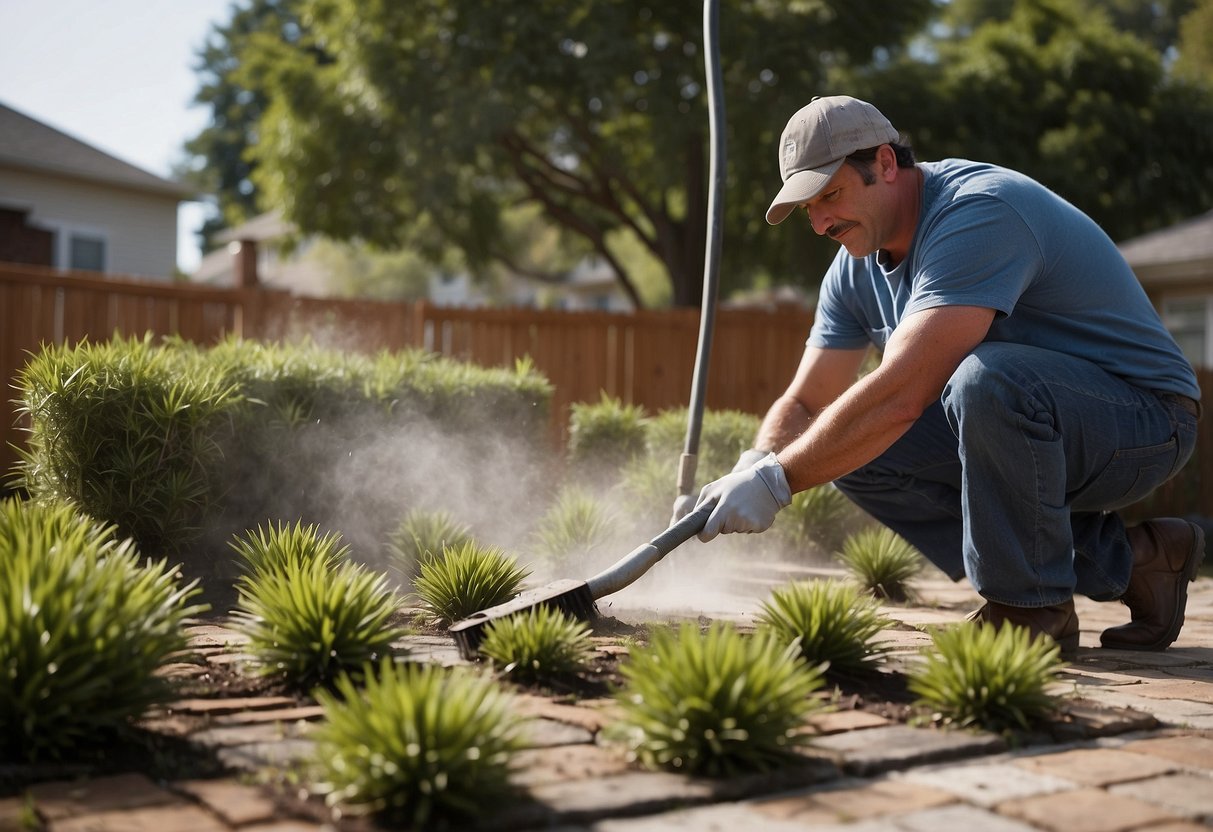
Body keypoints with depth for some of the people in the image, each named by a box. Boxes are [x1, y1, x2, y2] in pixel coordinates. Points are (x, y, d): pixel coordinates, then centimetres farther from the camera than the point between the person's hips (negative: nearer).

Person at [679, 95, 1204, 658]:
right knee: (849, 448, -6)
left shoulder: (980, 213, -25)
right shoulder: (857, 267, 4)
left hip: (1145, 421, -9)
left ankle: (1032, 608, -14)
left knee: (985, 379, -37)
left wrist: (778, 482, -32)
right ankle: (1113, 563, -2)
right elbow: (805, 405, 3)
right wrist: (751, 471, -18)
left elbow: (902, 394, -35)